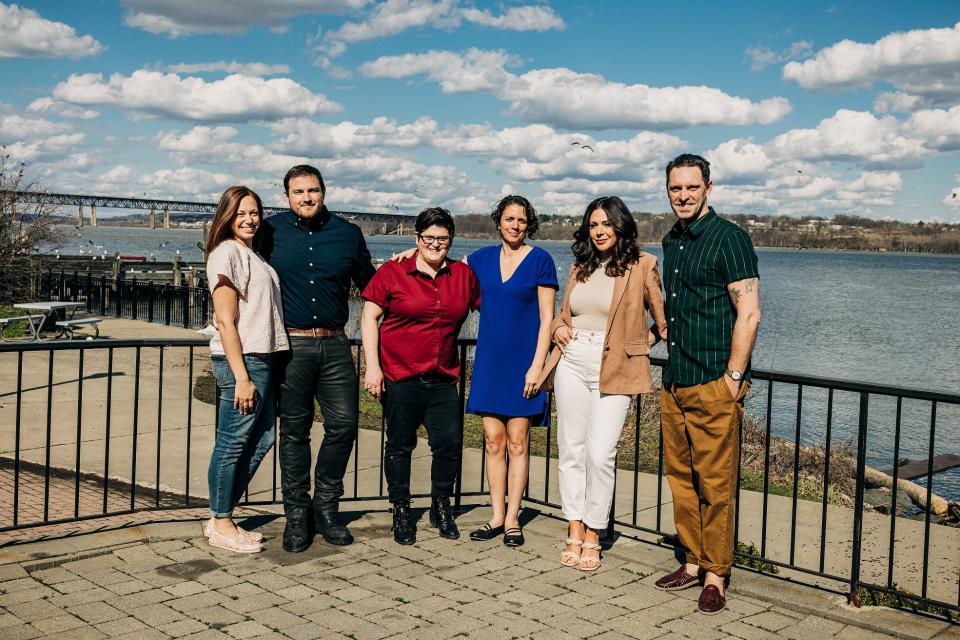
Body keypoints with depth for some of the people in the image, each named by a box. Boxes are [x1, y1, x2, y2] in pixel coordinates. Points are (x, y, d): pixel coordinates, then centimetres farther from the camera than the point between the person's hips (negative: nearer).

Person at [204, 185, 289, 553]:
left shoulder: (253, 255, 19)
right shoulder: (226, 253, -8)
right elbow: (225, 321, -15)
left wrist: (256, 371, 12)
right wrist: (241, 377, -19)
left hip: (262, 358, 9)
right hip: (240, 359, -9)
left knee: (261, 439, 13)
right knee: (233, 443, -1)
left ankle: (221, 517, 23)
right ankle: (220, 524, 12)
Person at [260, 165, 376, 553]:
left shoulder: (348, 233, 9)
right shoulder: (271, 231, 5)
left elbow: (368, 284, 21)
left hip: (334, 345, 2)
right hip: (291, 344, -2)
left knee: (343, 424, -1)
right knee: (294, 431, 4)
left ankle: (326, 506, 17)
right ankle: (297, 514, 15)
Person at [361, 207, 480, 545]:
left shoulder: (463, 274, 8)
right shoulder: (392, 272, -2)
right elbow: (369, 317, -2)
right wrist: (372, 366, -9)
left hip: (443, 379, 3)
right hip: (399, 377, -3)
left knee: (449, 443, 0)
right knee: (400, 444, 6)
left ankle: (441, 507, 22)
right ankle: (401, 512, 20)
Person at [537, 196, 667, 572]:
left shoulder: (642, 264, -1)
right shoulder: (581, 266, 15)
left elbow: (663, 318, 4)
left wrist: (645, 340, -2)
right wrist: (558, 327, 5)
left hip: (613, 369, -5)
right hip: (573, 362, 5)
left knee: (600, 453, -9)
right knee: (571, 448, 5)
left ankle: (593, 537, 5)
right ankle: (575, 534, 14)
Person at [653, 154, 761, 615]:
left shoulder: (728, 238, -9)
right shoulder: (671, 242, 15)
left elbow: (748, 314, -14)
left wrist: (733, 378, -15)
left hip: (714, 386, -8)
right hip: (674, 385, 8)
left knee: (715, 482, -2)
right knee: (681, 477, 12)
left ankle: (715, 575, 8)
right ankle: (693, 562, 24)